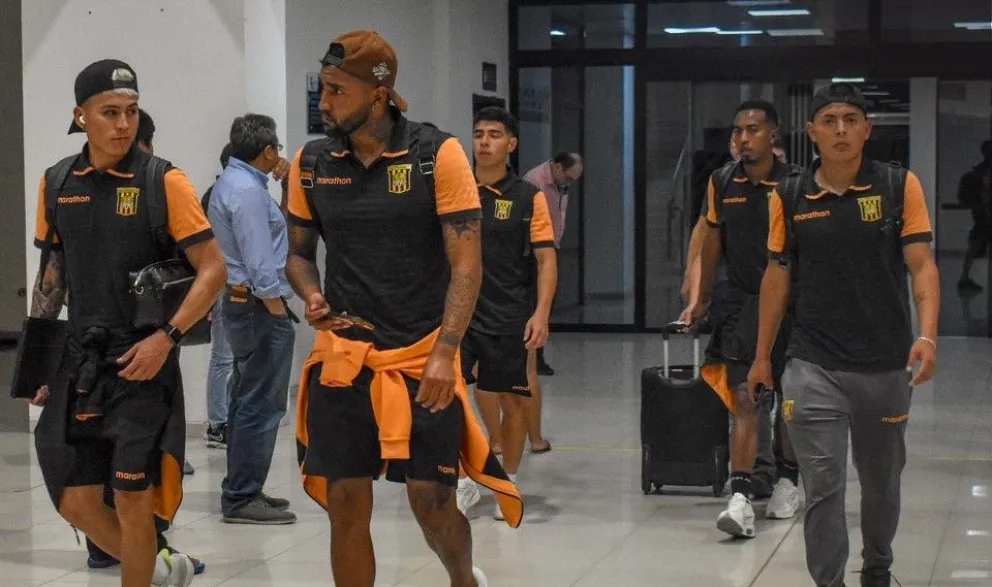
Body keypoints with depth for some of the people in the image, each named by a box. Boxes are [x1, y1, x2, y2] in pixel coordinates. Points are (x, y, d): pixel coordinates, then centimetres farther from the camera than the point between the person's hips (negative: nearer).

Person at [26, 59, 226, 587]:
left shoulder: (163, 182, -7)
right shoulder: (57, 183, 6)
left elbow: (213, 269, -9)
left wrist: (166, 337, -19)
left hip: (143, 364, -4)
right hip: (79, 364, 5)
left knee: (133, 503, -2)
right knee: (75, 503, 6)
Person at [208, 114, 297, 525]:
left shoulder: (230, 183, 14)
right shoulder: (247, 190, -18)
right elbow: (259, 262, -21)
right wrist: (279, 312, -19)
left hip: (238, 302, 11)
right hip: (259, 306, -11)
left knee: (246, 402, 16)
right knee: (262, 406, -8)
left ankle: (240, 490, 22)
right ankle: (243, 498, -7)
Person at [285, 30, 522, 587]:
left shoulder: (437, 154, -7)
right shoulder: (312, 163, 4)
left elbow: (467, 263, -8)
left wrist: (445, 352, -17)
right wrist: (313, 296, -6)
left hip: (422, 357, -3)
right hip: (343, 356, 3)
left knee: (432, 501, 0)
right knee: (346, 505, 1)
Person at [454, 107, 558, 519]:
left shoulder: (528, 198, -1)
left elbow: (546, 260, -3)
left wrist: (541, 313, -15)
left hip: (510, 318, -1)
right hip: (458, 311, 2)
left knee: (511, 400, 6)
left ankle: (508, 483, 23)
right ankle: (464, 481, 5)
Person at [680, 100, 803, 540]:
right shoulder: (721, 183, 5)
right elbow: (710, 246, 14)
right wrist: (697, 300, 11)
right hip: (739, 303, 2)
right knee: (744, 399, -10)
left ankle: (788, 480, 32)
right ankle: (740, 497, -17)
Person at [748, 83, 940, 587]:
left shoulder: (900, 186, -3)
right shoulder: (789, 198, 0)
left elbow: (921, 266, -6)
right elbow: (776, 277, 9)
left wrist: (927, 336, -21)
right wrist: (762, 357, 12)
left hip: (886, 364, 0)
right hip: (813, 365, 0)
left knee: (881, 482, 17)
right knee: (822, 485, -7)